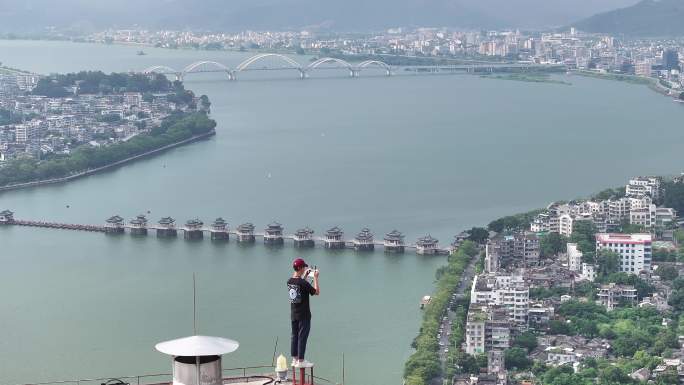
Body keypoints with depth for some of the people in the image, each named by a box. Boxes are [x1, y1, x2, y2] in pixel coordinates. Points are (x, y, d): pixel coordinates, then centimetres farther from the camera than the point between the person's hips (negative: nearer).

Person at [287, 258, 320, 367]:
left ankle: (295, 359, 18)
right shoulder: (303, 283, -21)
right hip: (304, 315, -7)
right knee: (302, 337, 0)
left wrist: (305, 275, 23)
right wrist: (315, 278, -9)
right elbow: (317, 292, -15)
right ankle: (301, 360, 2)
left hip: (293, 314, 7)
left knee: (294, 336, 13)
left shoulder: (289, 281, 2)